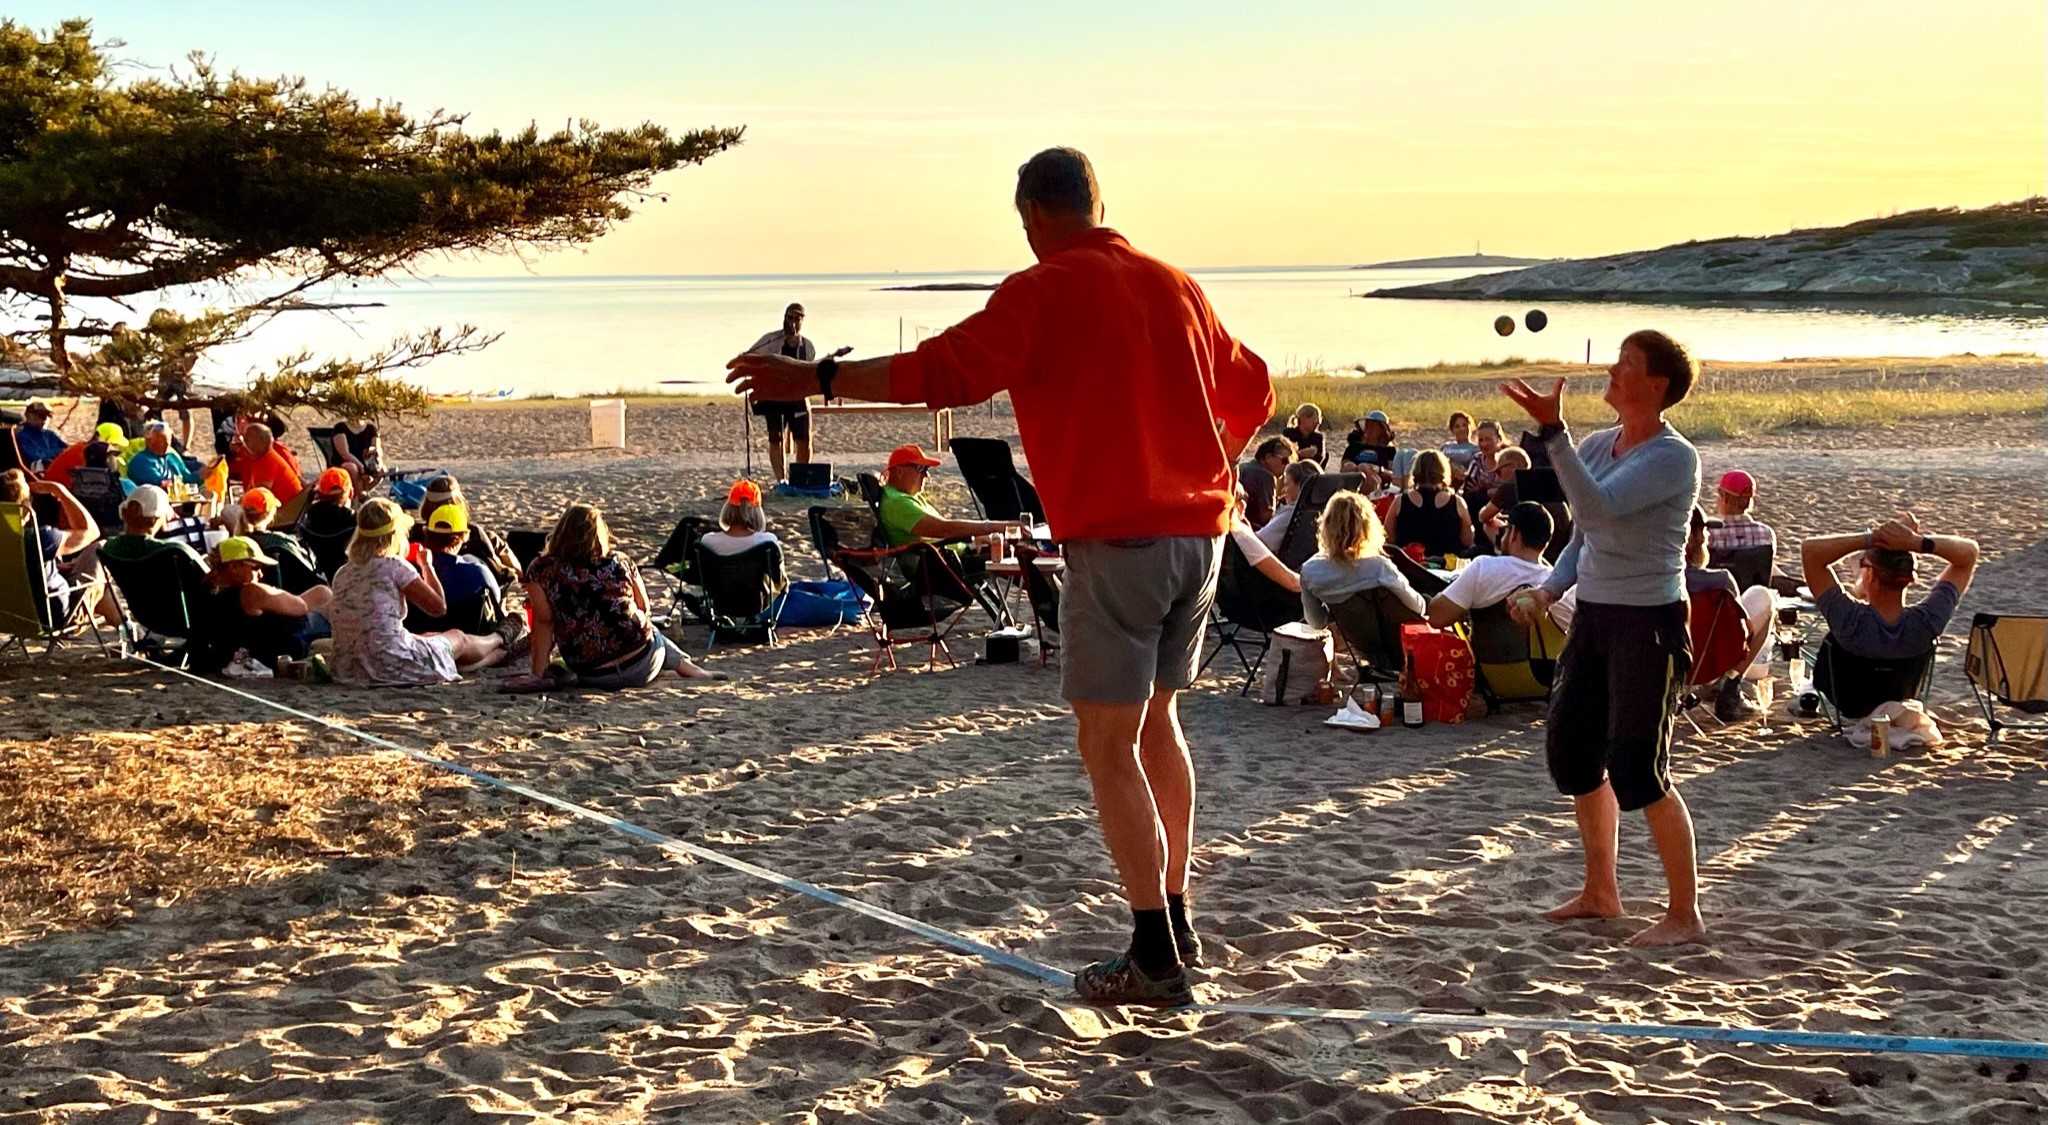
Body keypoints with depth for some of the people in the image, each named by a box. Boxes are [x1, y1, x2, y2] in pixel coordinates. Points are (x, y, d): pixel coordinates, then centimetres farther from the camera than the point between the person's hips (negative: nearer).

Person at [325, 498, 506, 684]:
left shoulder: (342, 574, 6)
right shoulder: (394, 566, -12)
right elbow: (439, 606, -6)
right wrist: (427, 566, 8)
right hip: (392, 667, -7)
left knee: (429, 637, 32)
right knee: (458, 638, 22)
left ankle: (497, 654, 53)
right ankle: (500, 640, 55)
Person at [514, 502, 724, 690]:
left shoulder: (541, 570, -6)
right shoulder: (619, 562, -1)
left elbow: (544, 621, -8)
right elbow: (644, 607, 8)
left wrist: (538, 674, -3)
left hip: (592, 677, 0)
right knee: (655, 636, 37)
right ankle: (687, 666, 23)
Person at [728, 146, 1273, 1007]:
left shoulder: (1044, 292, -8)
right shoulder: (1174, 284, 13)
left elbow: (945, 371, -19)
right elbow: (1251, 392, 21)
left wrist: (814, 378, -14)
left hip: (1116, 540, -7)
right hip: (1198, 531, 7)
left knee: (1109, 746, -2)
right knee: (1157, 723, 20)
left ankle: (1155, 960, -3)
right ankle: (1175, 924, 26)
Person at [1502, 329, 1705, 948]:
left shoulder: (1674, 458, -16)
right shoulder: (1595, 446, 7)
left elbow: (1596, 508, -31)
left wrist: (1553, 431, -34)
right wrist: (1548, 591, 1)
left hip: (1649, 623, -8)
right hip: (1593, 616, 8)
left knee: (1638, 769, -8)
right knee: (1571, 752, 13)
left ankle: (1685, 914, 5)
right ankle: (1600, 892, 29)